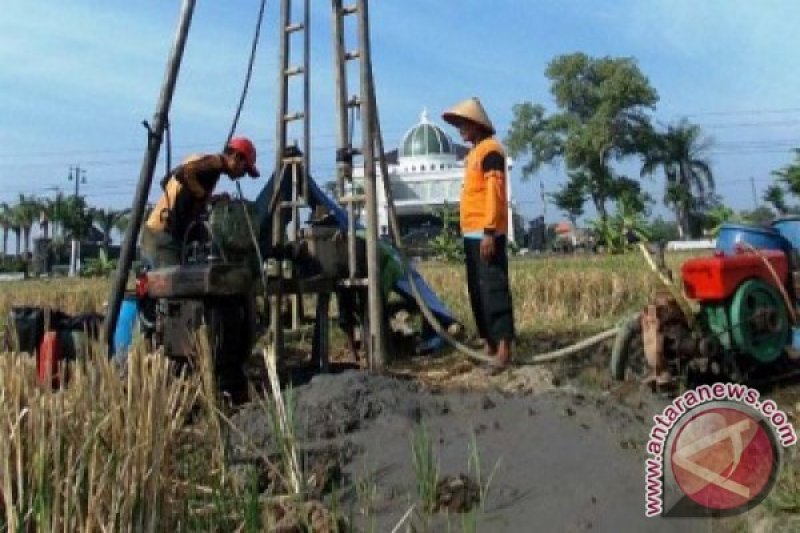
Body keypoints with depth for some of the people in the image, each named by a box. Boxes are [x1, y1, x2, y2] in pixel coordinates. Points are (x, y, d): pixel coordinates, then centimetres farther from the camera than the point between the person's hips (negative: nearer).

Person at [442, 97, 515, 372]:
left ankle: (504, 350, -10)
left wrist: (489, 231, -20)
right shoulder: (473, 153, 21)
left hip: (486, 234, -9)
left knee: (493, 290, -11)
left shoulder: (490, 149, -6)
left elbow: (494, 193, -15)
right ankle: (489, 346, 16)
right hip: (472, 234, 9)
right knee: (477, 292, 10)